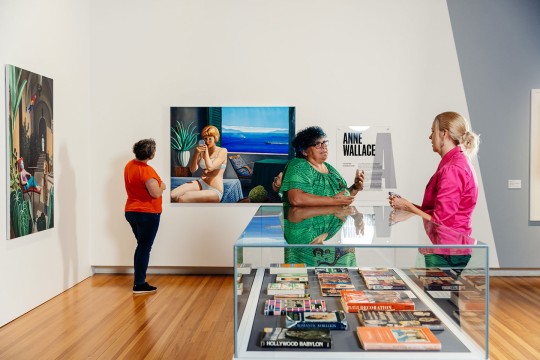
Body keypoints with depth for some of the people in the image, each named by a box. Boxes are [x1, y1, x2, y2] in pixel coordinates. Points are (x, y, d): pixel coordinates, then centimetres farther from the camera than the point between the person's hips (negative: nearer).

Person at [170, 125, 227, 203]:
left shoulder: (222, 151, -3)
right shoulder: (202, 152, 11)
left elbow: (210, 167, -16)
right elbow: (192, 170, 0)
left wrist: (206, 150, -6)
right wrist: (197, 153, -13)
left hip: (214, 191, -5)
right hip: (201, 184, 6)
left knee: (181, 199, -26)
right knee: (172, 195, -18)